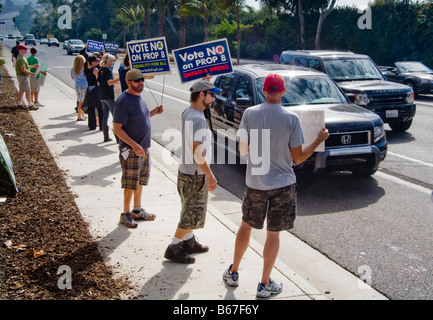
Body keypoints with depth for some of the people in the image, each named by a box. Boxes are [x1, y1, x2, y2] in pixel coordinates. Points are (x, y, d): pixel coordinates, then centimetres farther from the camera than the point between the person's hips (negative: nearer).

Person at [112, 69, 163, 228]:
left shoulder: (138, 97, 10)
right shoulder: (123, 101, -17)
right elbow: (117, 128, -20)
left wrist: (154, 112, 6)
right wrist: (134, 145, -27)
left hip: (144, 148, 9)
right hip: (131, 150, -9)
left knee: (140, 181, 18)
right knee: (130, 183, 0)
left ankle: (137, 210, 31)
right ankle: (126, 214, 13)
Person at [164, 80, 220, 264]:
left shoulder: (186, 113, 3)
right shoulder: (199, 120, -25)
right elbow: (198, 154, -26)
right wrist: (210, 175, -19)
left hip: (185, 171, 10)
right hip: (194, 175, -10)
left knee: (190, 211, 23)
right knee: (193, 215, 3)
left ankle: (189, 242, 38)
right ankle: (173, 249, 13)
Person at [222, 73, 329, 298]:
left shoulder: (249, 114, -8)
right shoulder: (291, 119, -12)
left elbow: (242, 150, -2)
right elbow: (298, 158, -9)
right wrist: (319, 140, 4)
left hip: (255, 183, 2)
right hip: (283, 184, -2)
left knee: (246, 225, 21)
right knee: (273, 233, 9)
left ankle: (233, 272, 31)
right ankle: (265, 284, 19)